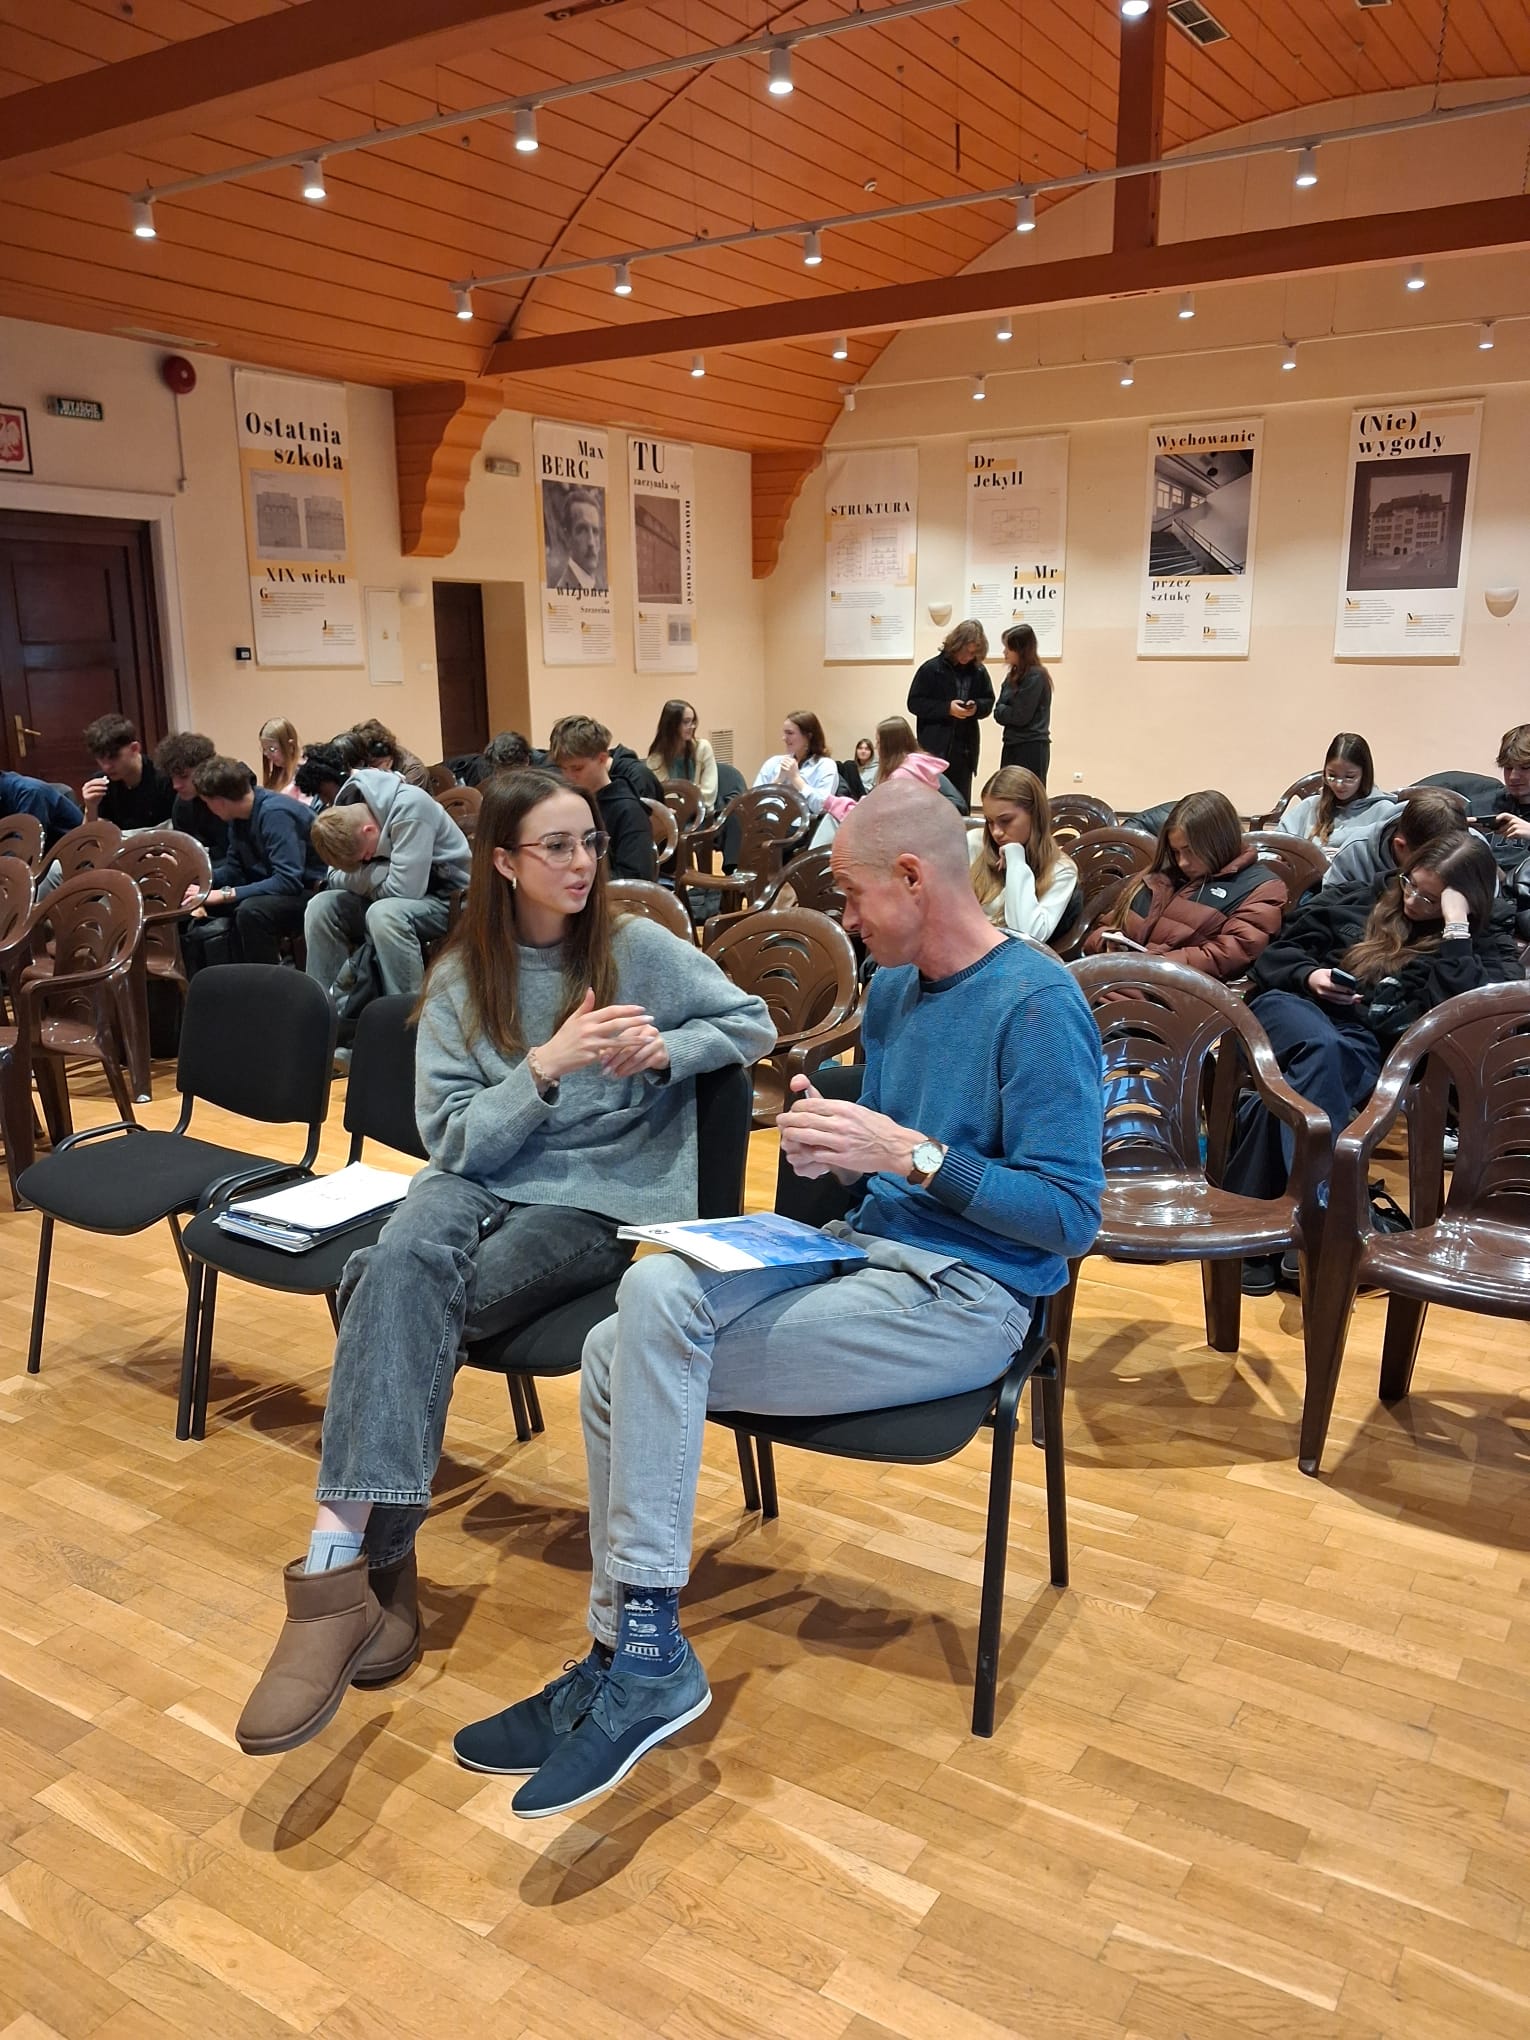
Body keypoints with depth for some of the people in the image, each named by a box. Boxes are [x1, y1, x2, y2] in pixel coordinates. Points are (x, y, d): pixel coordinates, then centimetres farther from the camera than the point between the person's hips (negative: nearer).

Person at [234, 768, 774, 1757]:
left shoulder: (637, 947, 1)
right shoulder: (460, 979, 4)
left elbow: (754, 1023, 6)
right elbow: (453, 1136, -3)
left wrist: (666, 1051, -14)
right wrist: (547, 1064, -19)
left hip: (602, 1195, -1)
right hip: (483, 1178, 2)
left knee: (417, 1302, -27)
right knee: (405, 1261, -34)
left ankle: (346, 1560, -16)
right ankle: (360, 1561, -36)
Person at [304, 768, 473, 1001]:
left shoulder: (410, 807, -28)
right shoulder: (347, 814, -6)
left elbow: (403, 890, -31)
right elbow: (337, 877, -3)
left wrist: (360, 875, -14)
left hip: (448, 898, -7)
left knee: (384, 914, -35)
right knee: (321, 905, -11)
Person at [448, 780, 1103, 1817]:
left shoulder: (1038, 1004, -13)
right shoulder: (893, 986, 12)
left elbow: (1072, 1217, -16)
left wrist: (910, 1153, -23)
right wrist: (835, 1141, -1)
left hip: (963, 1300, -8)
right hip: (864, 1251, 8)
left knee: (659, 1297, -25)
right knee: (620, 1354, -11)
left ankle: (645, 1659, -13)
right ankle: (627, 1657, 0)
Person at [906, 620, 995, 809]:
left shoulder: (979, 671, 4)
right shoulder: (932, 668, -6)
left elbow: (988, 702, 14)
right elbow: (915, 703, -6)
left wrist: (977, 707, -9)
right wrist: (946, 708, -17)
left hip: (965, 749, 4)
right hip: (936, 747, -4)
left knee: (962, 804, 8)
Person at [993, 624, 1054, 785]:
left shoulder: (1035, 676, -12)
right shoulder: (1013, 676, 13)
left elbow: (1021, 716, -17)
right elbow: (998, 712, 9)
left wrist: (1002, 710, -2)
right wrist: (1007, 711, -10)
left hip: (1032, 748, -8)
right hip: (1012, 746, 8)